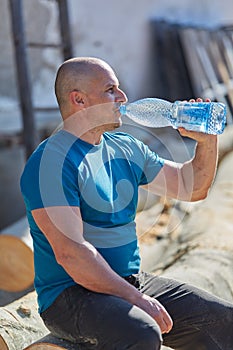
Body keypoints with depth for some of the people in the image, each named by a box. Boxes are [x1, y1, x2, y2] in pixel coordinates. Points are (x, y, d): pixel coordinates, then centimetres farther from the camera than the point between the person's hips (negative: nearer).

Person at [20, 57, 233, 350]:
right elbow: (71, 252, -23)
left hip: (133, 282, 8)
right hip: (71, 294, -7)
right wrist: (136, 299, -23)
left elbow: (191, 187, 20)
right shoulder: (51, 161, -14)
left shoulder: (126, 148, 12)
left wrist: (207, 141, 2)